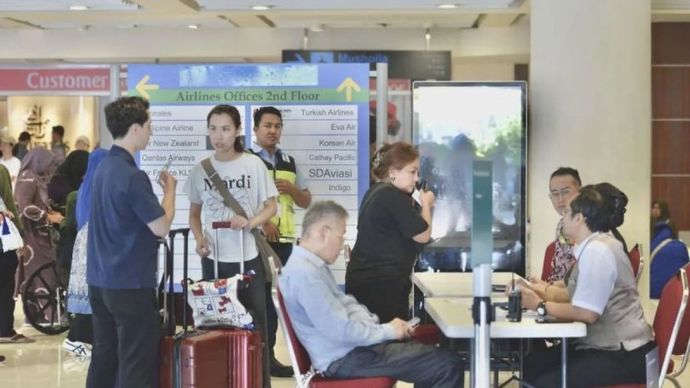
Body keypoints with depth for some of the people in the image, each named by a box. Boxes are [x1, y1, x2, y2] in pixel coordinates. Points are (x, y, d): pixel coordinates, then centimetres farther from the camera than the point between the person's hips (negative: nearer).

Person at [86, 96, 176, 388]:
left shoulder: (104, 167, 9)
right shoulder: (132, 176, -19)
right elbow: (161, 227, -15)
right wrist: (170, 190, -1)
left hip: (99, 280, 9)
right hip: (131, 284, -9)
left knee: (104, 358, 13)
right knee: (137, 365, -3)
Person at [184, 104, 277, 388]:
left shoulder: (253, 164, -4)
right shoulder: (201, 169, 4)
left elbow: (270, 207, 1)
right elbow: (194, 213, 13)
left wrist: (249, 222, -19)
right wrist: (199, 238, -7)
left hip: (248, 258, -2)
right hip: (213, 259, 2)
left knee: (254, 324, 2)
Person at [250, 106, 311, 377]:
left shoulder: (289, 162, 16)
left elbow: (306, 202, 18)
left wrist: (290, 188, -2)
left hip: (285, 239, 6)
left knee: (275, 295, 9)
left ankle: (267, 353, 16)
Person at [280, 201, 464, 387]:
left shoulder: (312, 264, 10)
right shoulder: (304, 273, -23)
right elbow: (342, 331, -25)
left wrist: (383, 325, 3)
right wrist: (387, 331, -12)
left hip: (353, 344, 11)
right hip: (345, 358, -11)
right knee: (449, 366, -13)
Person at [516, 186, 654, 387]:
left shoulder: (596, 251, -21)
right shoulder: (593, 245, 10)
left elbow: (587, 312, -25)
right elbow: (574, 295, 15)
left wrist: (540, 306, -15)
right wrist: (533, 290, 5)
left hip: (624, 356, -10)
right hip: (606, 345, 10)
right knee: (531, 365, 6)